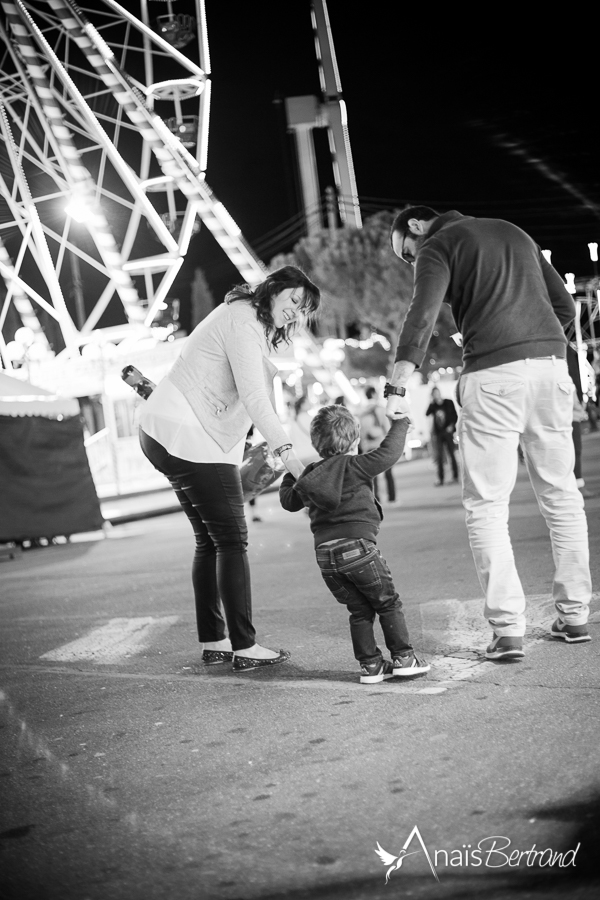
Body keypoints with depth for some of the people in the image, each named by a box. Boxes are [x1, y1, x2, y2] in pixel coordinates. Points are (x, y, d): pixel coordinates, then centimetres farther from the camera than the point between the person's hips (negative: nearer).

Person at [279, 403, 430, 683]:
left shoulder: (310, 474, 13)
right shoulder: (355, 466, -4)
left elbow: (289, 501, 23)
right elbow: (388, 453, -3)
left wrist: (289, 476, 42)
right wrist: (400, 423, 11)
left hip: (324, 554, 6)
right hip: (357, 545, -6)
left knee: (359, 610, 14)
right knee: (388, 603, 7)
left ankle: (370, 664, 12)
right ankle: (403, 658, 6)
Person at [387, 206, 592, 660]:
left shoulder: (437, 247, 6)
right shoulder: (513, 232, 25)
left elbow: (422, 316, -12)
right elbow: (564, 305, 22)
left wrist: (398, 388, -18)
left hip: (493, 372, -6)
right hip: (551, 364, 6)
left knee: (487, 503, 0)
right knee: (560, 492, 13)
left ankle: (508, 629, -5)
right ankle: (575, 614, 16)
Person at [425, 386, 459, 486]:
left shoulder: (448, 403, 3)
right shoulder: (433, 406, 5)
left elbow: (455, 416, 4)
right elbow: (427, 414, -11)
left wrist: (451, 426, -9)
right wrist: (431, 403, -13)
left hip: (447, 432, -1)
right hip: (437, 433, 1)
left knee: (451, 454, 0)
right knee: (438, 456, -2)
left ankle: (455, 476, 10)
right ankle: (440, 478, 1)